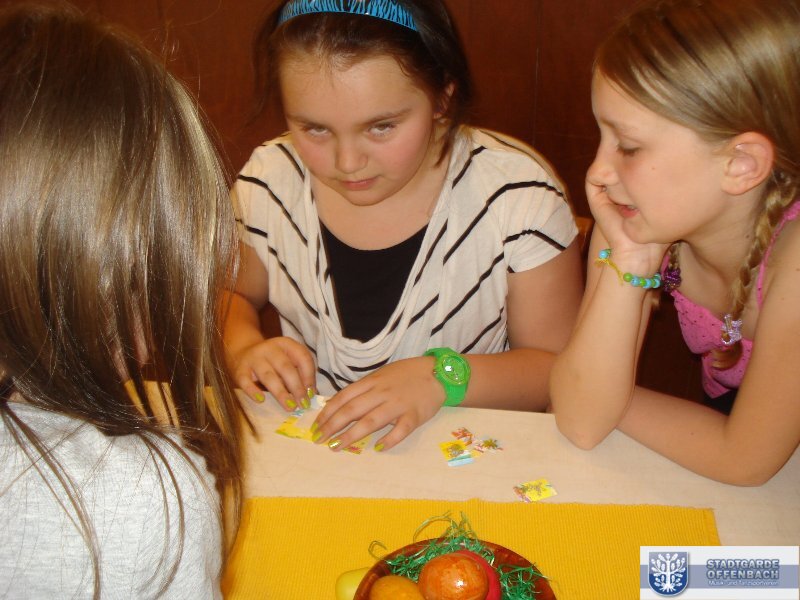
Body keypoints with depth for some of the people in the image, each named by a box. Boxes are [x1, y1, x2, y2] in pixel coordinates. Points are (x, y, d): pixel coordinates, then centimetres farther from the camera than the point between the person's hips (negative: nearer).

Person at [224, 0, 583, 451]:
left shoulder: (518, 193, -15)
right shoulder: (269, 181, -6)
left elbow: (561, 369, -8)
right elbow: (231, 296, 12)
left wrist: (445, 376, -23)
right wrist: (244, 349, -9)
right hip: (306, 453, 2)